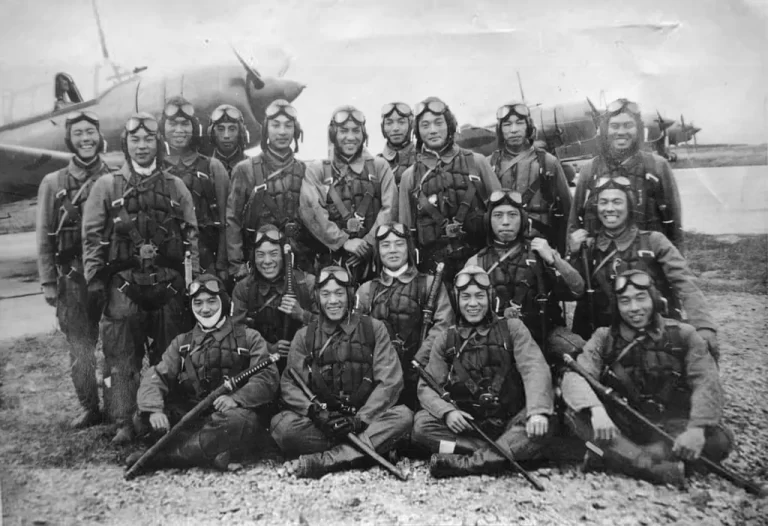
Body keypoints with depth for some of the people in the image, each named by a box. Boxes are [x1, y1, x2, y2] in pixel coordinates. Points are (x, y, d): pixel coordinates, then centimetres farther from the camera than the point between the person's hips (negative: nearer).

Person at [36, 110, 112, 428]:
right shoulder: (53, 183, 6)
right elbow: (44, 237, 5)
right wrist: (48, 282, 0)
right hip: (73, 277, 0)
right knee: (80, 347, 3)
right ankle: (90, 410, 17)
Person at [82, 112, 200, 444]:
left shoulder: (175, 187, 11)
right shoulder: (107, 186, 7)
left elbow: (192, 234, 10)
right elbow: (92, 236, 3)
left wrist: (196, 279, 3)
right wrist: (94, 279, -4)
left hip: (168, 281, 2)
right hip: (123, 281, -1)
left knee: (169, 353, 8)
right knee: (120, 355, -3)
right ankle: (123, 423, 3)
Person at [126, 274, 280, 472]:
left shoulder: (248, 338, 6)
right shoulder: (182, 343, 17)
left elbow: (268, 378, -7)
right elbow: (156, 376, 3)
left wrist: (236, 398, -26)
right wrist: (154, 410, -19)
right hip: (189, 417, 3)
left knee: (240, 419, -37)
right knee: (142, 419, -19)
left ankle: (163, 456, -27)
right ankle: (212, 453, -31)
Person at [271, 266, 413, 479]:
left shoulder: (373, 329, 6)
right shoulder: (304, 336, 10)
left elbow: (390, 381, -3)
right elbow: (289, 385, 1)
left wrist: (360, 419, -16)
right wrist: (315, 412, -19)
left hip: (367, 420, 0)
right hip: (321, 422, 0)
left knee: (403, 416, -29)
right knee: (282, 425, -28)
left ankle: (323, 461, -32)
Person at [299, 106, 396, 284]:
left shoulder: (380, 167, 10)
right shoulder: (316, 170, 8)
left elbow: (389, 209, 0)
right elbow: (311, 211, -5)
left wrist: (368, 243, -11)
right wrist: (344, 241, -13)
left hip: (373, 258, 1)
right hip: (331, 259, -1)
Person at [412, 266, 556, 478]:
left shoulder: (512, 329, 5)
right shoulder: (446, 340, 10)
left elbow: (534, 368, -10)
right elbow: (427, 387, 4)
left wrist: (538, 411, -29)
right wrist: (447, 411, -19)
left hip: (510, 424, -1)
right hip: (465, 425, 1)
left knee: (542, 423, -30)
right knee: (421, 423, -23)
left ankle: (464, 463, -36)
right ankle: (504, 452, -28)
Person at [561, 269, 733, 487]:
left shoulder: (682, 334, -2)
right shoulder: (604, 338, -1)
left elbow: (706, 383, -14)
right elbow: (575, 376, -15)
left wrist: (696, 429, -32)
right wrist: (596, 410, -36)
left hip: (670, 426, 0)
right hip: (621, 426, 0)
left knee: (719, 439, -28)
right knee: (575, 412, -26)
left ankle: (619, 457, -29)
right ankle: (654, 467, -36)